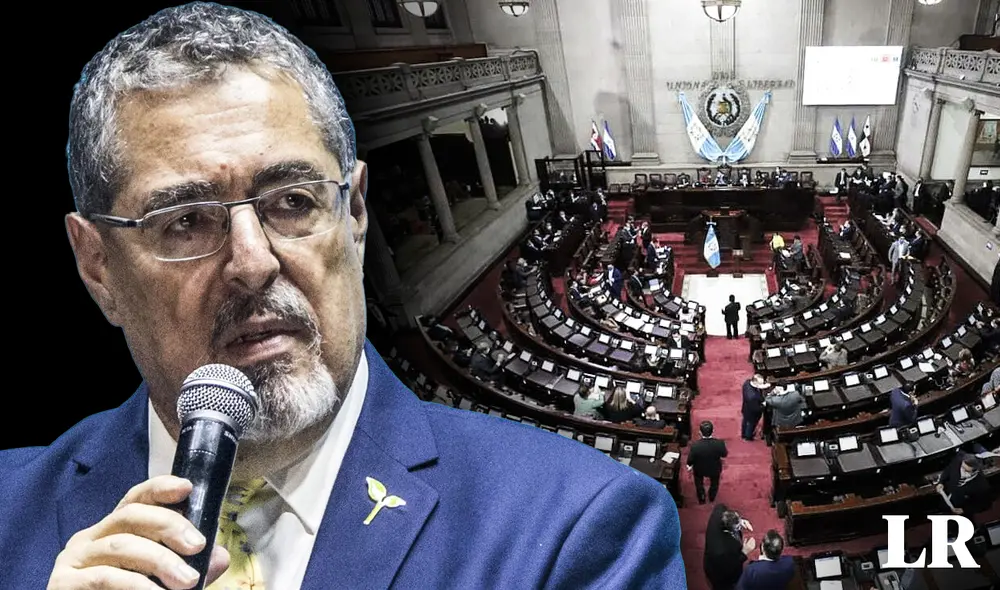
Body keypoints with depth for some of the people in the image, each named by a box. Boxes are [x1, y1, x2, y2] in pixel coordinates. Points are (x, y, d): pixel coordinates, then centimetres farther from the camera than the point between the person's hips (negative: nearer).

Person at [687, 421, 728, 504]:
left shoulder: (695, 445, -37)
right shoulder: (719, 443, -35)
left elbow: (690, 460, -19)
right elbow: (724, 455, -13)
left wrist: (689, 466, 3)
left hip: (699, 469, -1)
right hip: (715, 469, 1)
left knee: (699, 485, 33)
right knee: (714, 484, 35)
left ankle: (701, 500, 54)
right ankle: (712, 498, 60)